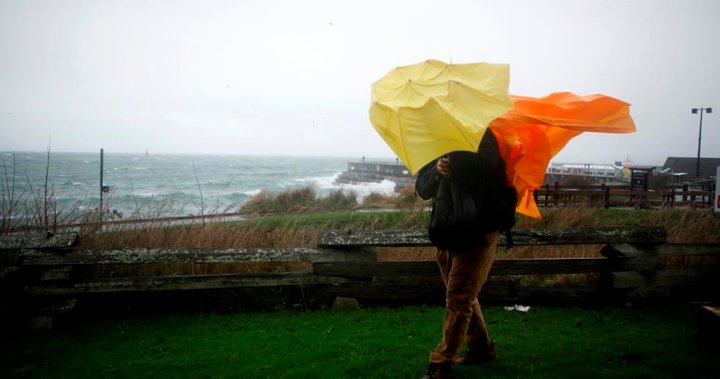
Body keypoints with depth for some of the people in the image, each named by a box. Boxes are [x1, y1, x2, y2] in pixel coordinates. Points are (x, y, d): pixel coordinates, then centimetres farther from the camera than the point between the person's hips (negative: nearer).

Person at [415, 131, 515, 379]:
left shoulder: (481, 137, -6)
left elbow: (483, 165, -28)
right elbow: (423, 189, -3)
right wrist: (437, 171, -22)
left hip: (477, 232, -6)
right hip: (447, 233, 7)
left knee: (458, 298, -4)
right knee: (464, 295, 17)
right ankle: (481, 347, 34)